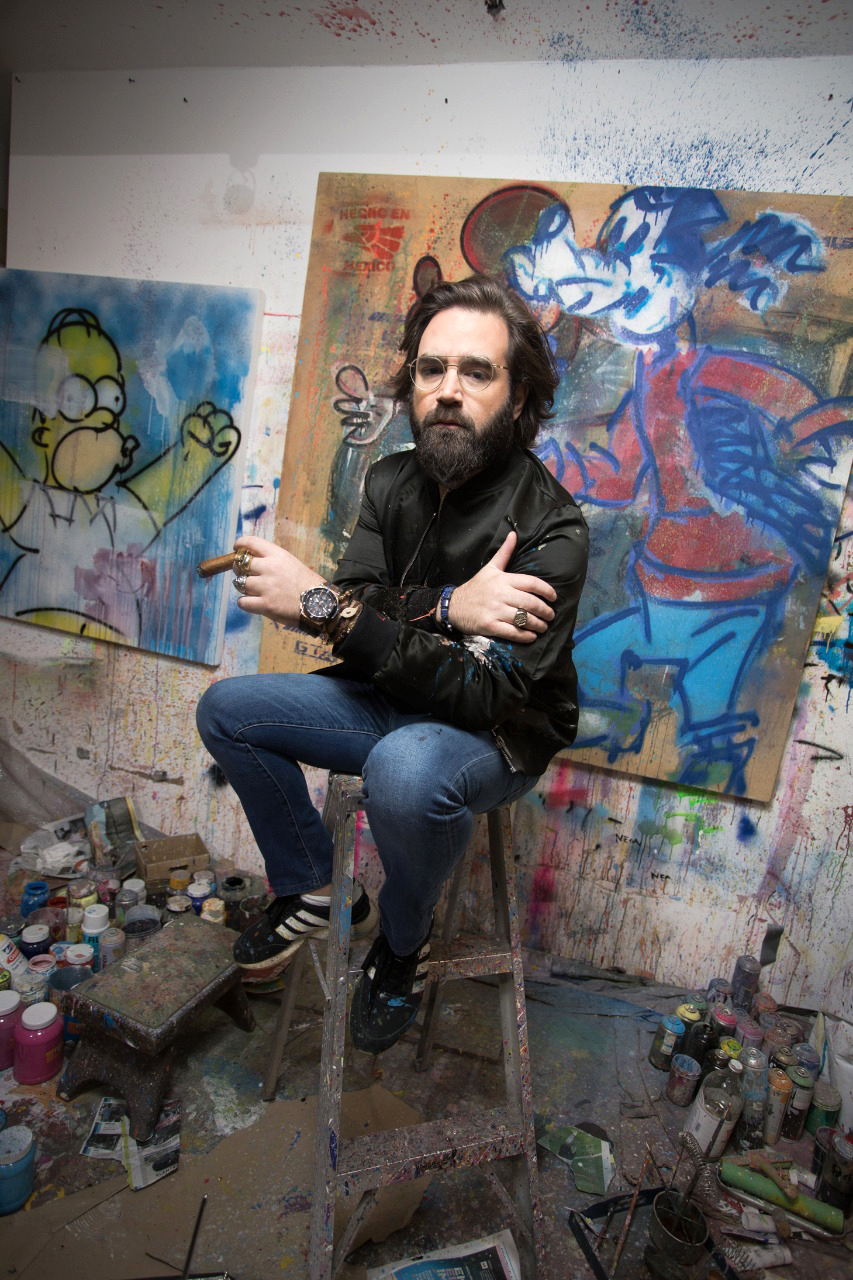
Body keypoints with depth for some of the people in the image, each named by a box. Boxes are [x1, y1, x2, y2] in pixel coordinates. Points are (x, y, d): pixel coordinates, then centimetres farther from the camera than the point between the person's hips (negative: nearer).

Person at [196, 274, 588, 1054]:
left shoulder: (550, 529, -24)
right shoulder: (393, 480, -3)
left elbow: (489, 696, -31)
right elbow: (354, 604, -10)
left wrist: (322, 606, -34)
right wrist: (447, 606, -31)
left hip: (501, 737, -6)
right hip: (396, 702, 6)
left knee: (406, 770, -39)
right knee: (227, 709, -3)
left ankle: (403, 940, -4)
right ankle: (312, 889, 13)